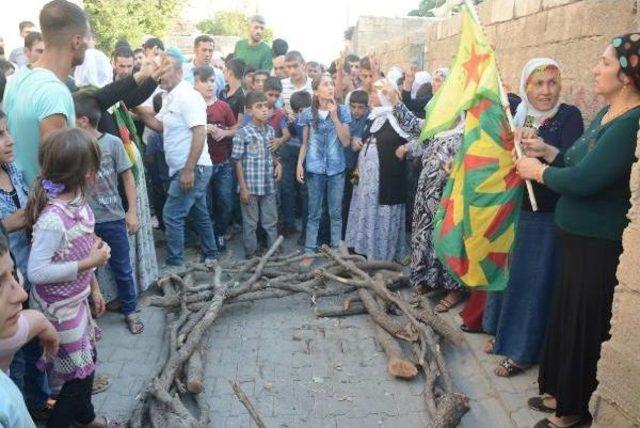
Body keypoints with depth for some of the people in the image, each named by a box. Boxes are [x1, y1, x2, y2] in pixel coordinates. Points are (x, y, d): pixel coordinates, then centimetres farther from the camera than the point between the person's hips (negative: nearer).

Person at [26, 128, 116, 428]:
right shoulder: (53, 219, -30)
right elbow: (37, 272, -30)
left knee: (88, 359, 24)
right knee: (80, 371, 6)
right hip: (58, 308, -8)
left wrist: (94, 288, 13)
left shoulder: (78, 200, -4)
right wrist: (90, 262, -25)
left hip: (77, 299, 8)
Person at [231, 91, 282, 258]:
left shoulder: (270, 131, 6)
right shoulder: (243, 133, -10)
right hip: (250, 186, -5)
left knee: (271, 222, 13)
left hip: (269, 186, 5)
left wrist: (278, 164, -2)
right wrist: (243, 187, -11)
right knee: (250, 223, 8)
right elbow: (238, 162, -8)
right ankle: (251, 255, 21)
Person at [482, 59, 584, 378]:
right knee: (507, 272, 16)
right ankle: (502, 331, 36)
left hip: (545, 215, -5)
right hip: (512, 208, 5)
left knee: (532, 280, 3)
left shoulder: (569, 115, -8)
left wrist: (540, 146, -32)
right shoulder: (516, 112, 6)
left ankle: (524, 350, 18)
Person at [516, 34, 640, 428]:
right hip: (577, 234, 9)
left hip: (600, 245, -9)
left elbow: (584, 179, -27)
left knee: (584, 325, 6)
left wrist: (539, 171, -12)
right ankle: (558, 391, 37)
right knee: (565, 315, 19)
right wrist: (549, 151, 4)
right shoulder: (607, 114, 8)